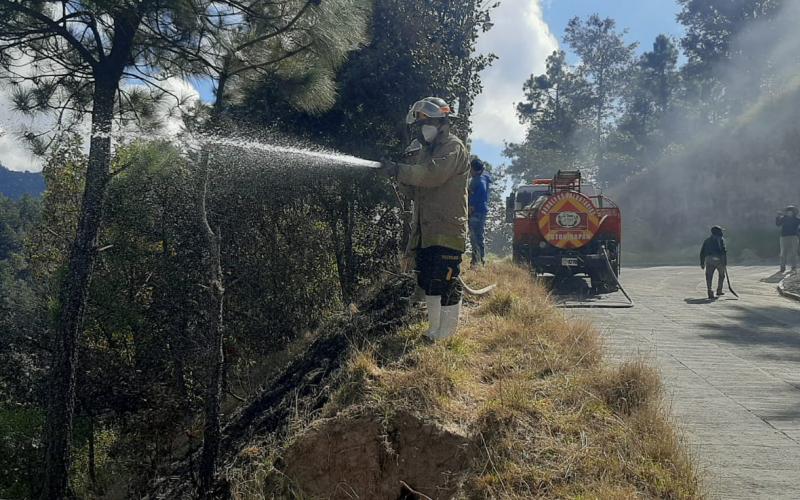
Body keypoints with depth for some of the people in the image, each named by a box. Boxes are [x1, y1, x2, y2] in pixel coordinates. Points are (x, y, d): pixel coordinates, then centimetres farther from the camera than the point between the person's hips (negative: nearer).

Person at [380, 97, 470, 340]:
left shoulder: (453, 147, -6)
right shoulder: (424, 150, 21)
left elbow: (432, 174, -24)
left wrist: (398, 170, -19)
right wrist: (404, 179, 2)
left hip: (447, 231, -9)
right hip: (425, 232, 9)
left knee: (446, 286, -9)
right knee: (428, 284, 14)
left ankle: (446, 339, -5)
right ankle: (434, 333, 25)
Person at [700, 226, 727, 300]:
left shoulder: (707, 240, 18)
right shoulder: (720, 239, 6)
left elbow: (702, 252, 15)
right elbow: (724, 251, -6)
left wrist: (702, 263, 20)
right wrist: (725, 263, -8)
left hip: (709, 260, 2)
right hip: (719, 259, -2)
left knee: (709, 277, -1)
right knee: (722, 275, 19)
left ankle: (710, 294, -14)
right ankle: (719, 291, 25)